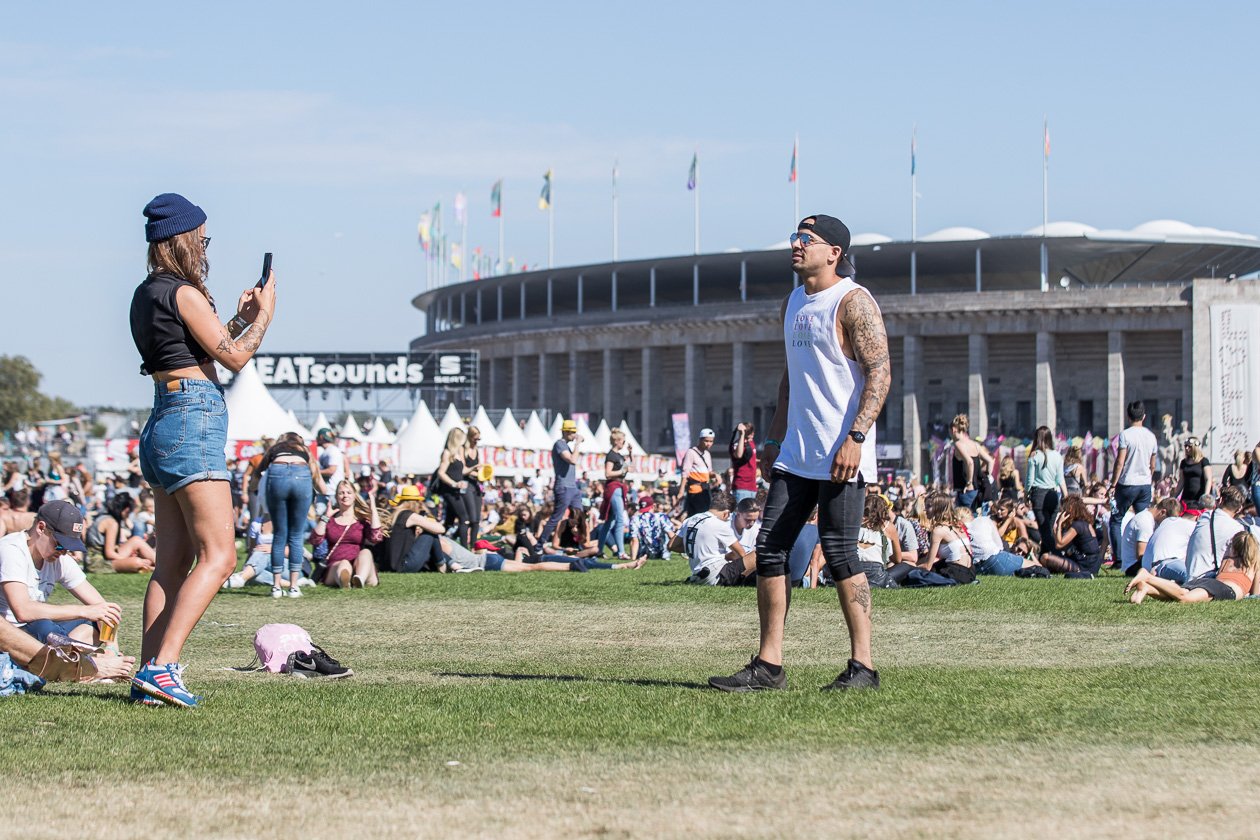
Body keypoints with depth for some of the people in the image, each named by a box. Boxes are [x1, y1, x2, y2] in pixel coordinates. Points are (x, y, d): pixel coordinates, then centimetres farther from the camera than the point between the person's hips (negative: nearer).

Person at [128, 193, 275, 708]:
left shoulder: (146, 295, 18)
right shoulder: (184, 293, -9)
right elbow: (235, 358, -8)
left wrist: (239, 319, 28)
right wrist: (263, 315, 6)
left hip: (162, 424, 10)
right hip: (194, 419, -10)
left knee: (173, 561, 8)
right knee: (218, 556, -12)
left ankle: (148, 675, 2)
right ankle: (161, 666, -22)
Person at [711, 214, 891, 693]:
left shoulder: (852, 302, -9)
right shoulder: (793, 304, 17)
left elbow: (880, 373, -15)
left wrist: (855, 437, -23)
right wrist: (774, 440, 20)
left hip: (841, 455, -8)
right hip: (795, 453, 8)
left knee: (839, 553, -8)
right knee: (770, 549, 3)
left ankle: (862, 666, 0)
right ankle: (768, 666, 6)